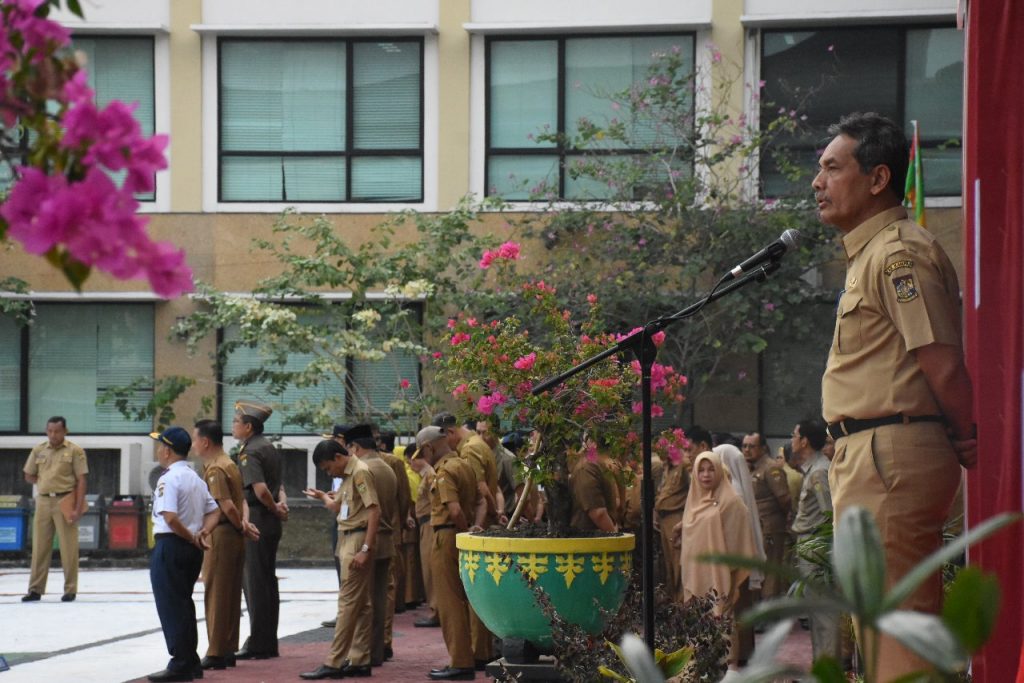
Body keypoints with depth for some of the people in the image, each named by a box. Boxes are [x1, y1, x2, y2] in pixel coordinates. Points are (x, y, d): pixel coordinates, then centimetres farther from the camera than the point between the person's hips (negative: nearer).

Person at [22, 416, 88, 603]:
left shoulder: (75, 451, -2)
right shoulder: (38, 451, 10)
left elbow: (81, 481, -6)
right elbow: (29, 476, 19)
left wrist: (78, 509, -13)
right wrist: (47, 482, 4)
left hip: (65, 501, -4)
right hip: (43, 501, 4)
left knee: (68, 548, -2)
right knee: (39, 547, 5)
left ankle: (70, 590, 5)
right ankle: (36, 589, 10)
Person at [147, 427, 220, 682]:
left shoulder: (168, 479, -14)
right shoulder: (196, 479, 15)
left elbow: (170, 518, -25)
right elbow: (214, 511, 16)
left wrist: (191, 537, -13)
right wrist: (203, 533, 1)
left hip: (171, 545, -9)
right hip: (192, 549, 9)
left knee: (170, 606, -4)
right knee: (184, 603, 16)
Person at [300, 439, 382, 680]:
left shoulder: (360, 472, -13)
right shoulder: (348, 475, 17)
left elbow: (374, 511, -19)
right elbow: (339, 508, 25)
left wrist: (366, 549, -22)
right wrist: (323, 497, 13)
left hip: (359, 540, -10)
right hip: (349, 540, 10)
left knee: (348, 603, -8)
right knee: (360, 604, 10)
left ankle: (333, 663, -7)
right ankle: (359, 661, 12)